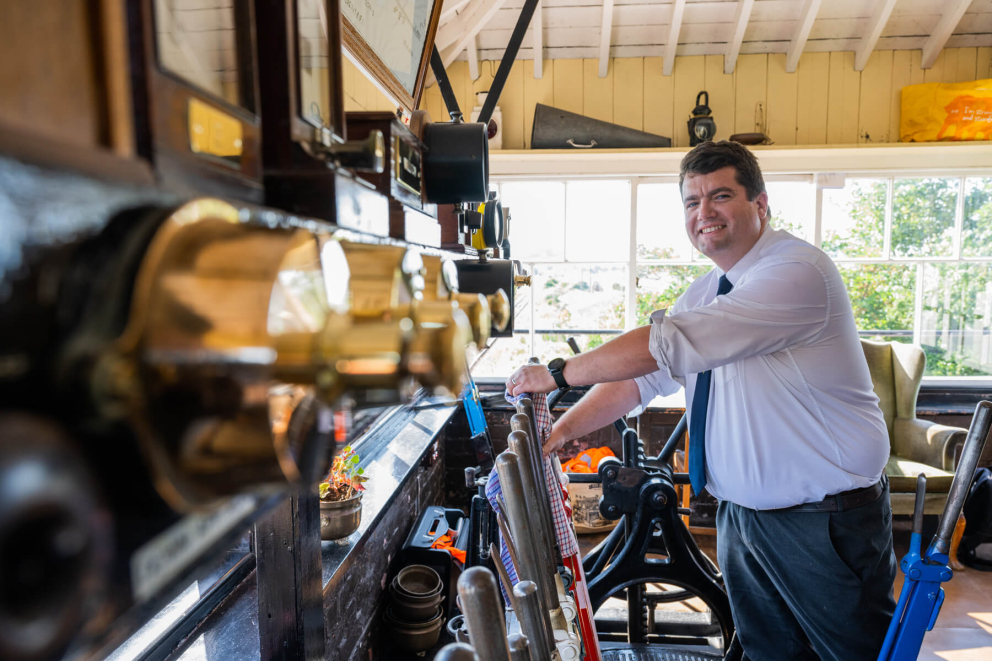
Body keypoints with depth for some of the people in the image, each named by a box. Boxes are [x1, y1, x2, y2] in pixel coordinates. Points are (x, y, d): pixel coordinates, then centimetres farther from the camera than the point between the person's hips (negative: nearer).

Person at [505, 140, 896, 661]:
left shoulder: (798, 270, -21)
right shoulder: (702, 294, 8)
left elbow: (671, 342, -29)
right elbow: (641, 374, 5)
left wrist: (559, 372, -22)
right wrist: (563, 429, -6)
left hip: (824, 522, -7)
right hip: (741, 514, 8)